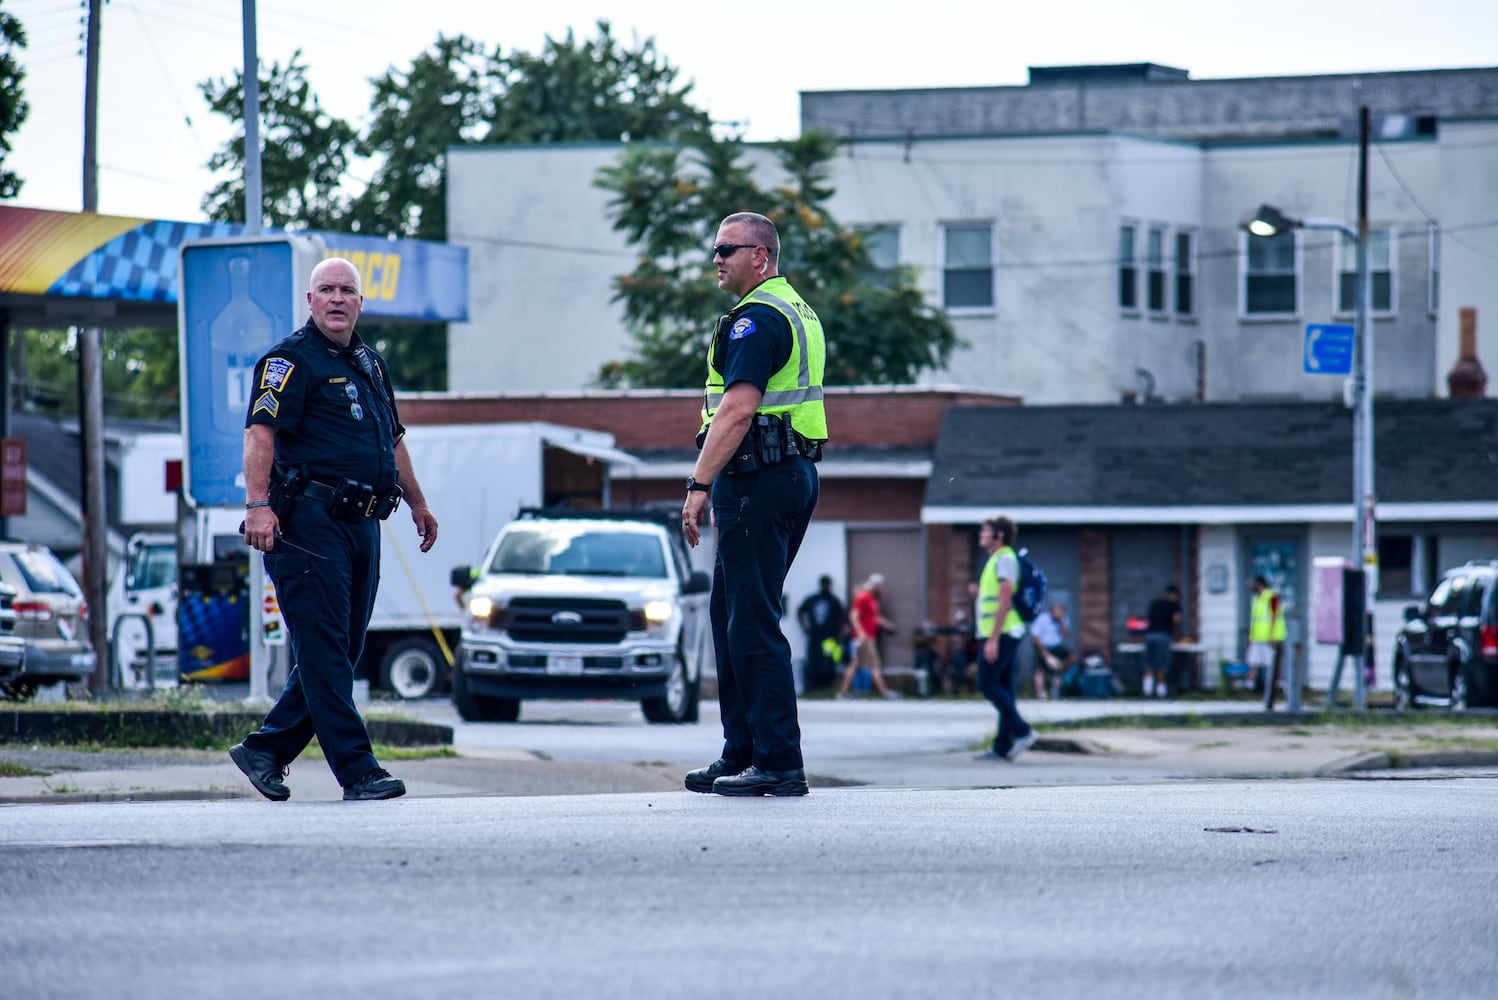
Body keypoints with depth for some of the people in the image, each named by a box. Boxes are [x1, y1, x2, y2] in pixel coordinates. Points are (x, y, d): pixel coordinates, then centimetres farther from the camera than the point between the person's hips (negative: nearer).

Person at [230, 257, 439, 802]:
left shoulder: (371, 364, 21)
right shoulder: (291, 360, -6)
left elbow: (393, 440, 32)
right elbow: (260, 432, -17)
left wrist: (417, 504, 35)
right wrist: (258, 505, -28)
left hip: (361, 526, 9)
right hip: (310, 524, -9)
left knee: (340, 652, 10)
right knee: (324, 650, -7)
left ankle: (266, 750, 19)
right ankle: (358, 771, -11)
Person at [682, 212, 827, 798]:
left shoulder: (757, 319, -13)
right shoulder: (799, 312, 20)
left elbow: (738, 409, -23)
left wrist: (699, 486, -24)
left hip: (758, 480, -11)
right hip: (796, 474, 11)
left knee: (752, 622, -9)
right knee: (731, 614, 16)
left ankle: (779, 764, -11)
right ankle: (741, 754, 19)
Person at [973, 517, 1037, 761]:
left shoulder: (1005, 559, -12)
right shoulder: (996, 560, 19)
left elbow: (1005, 600, -19)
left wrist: (993, 640, -23)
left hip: (1001, 633, -10)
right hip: (1006, 634, 10)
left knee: (988, 682, -10)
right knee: (1003, 688, 8)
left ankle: (1022, 732, -11)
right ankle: (1002, 747, 7)